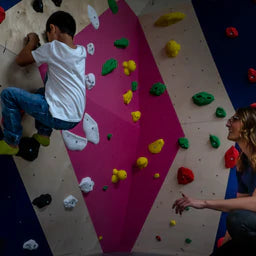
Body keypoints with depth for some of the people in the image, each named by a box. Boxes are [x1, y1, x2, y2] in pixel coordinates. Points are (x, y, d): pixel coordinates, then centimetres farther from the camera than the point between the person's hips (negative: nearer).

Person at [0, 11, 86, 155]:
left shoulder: (53, 48, -11)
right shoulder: (82, 51, 6)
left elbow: (20, 60, 1)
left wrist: (32, 41, 16)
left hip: (59, 118, -7)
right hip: (76, 119, 7)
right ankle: (44, 135, 30)